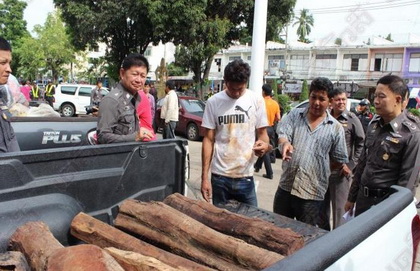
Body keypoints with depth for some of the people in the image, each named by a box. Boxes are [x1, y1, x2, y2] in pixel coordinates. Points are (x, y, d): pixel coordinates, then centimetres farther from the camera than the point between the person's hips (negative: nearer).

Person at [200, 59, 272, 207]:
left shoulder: (256, 100, -1)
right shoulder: (213, 102, -2)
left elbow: (262, 133, 5)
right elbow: (208, 140, 1)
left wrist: (264, 145, -20)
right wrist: (204, 177, -2)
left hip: (246, 176, 0)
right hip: (219, 176, 0)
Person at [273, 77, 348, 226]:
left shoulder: (336, 127, 1)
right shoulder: (294, 115, 4)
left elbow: (340, 158, 8)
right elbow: (282, 134, -12)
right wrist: (285, 143, -30)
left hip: (312, 194, -2)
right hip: (286, 187, 2)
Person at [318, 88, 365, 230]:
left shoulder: (352, 119, -3)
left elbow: (361, 143, -5)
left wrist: (351, 165, -10)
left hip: (340, 170, -4)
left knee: (339, 207, 3)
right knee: (322, 205, 16)